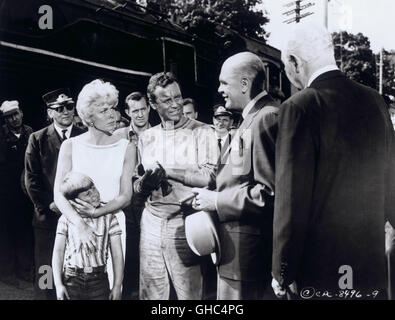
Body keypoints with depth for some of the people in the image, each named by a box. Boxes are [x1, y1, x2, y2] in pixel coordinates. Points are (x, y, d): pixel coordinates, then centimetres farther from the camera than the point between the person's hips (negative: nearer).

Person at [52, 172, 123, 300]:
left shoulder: (108, 217, 0)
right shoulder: (66, 218, 0)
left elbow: (117, 253, 0)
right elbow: (58, 251, 1)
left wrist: (117, 286, -4)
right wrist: (58, 284, -5)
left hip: (99, 280, 0)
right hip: (71, 280, 0)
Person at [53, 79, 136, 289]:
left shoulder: (126, 149, -1)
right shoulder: (70, 147, -1)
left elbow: (126, 196, -2)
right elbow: (59, 194, -7)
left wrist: (96, 212, -19)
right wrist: (80, 224, -22)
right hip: (76, 223, 0)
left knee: (113, 283, 4)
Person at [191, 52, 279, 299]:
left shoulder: (266, 118, -18)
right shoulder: (254, 117, 13)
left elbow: (270, 193, -23)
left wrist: (217, 201, -16)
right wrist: (209, 194, 5)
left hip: (246, 252, -9)